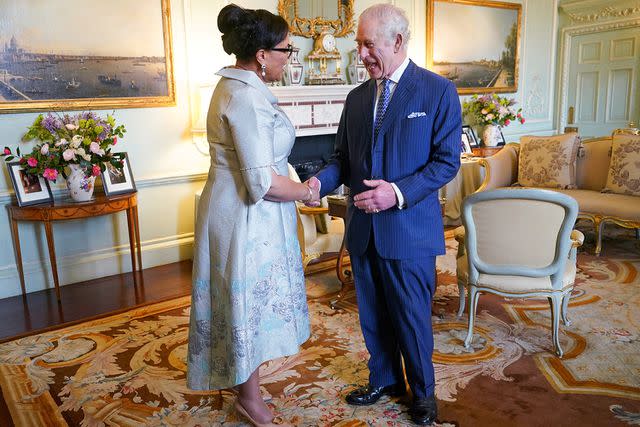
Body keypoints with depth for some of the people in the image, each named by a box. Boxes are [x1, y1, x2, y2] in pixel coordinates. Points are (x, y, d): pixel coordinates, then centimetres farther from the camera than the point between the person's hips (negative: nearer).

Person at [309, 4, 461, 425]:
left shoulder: (438, 91, -6)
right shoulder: (357, 97, 9)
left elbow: (447, 161, -9)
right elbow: (343, 158, 11)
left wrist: (399, 192, -22)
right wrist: (319, 181, -9)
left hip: (409, 228, -5)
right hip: (363, 228, 5)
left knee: (412, 317, 9)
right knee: (373, 314, 17)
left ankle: (423, 391, 34)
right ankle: (384, 380, 41)